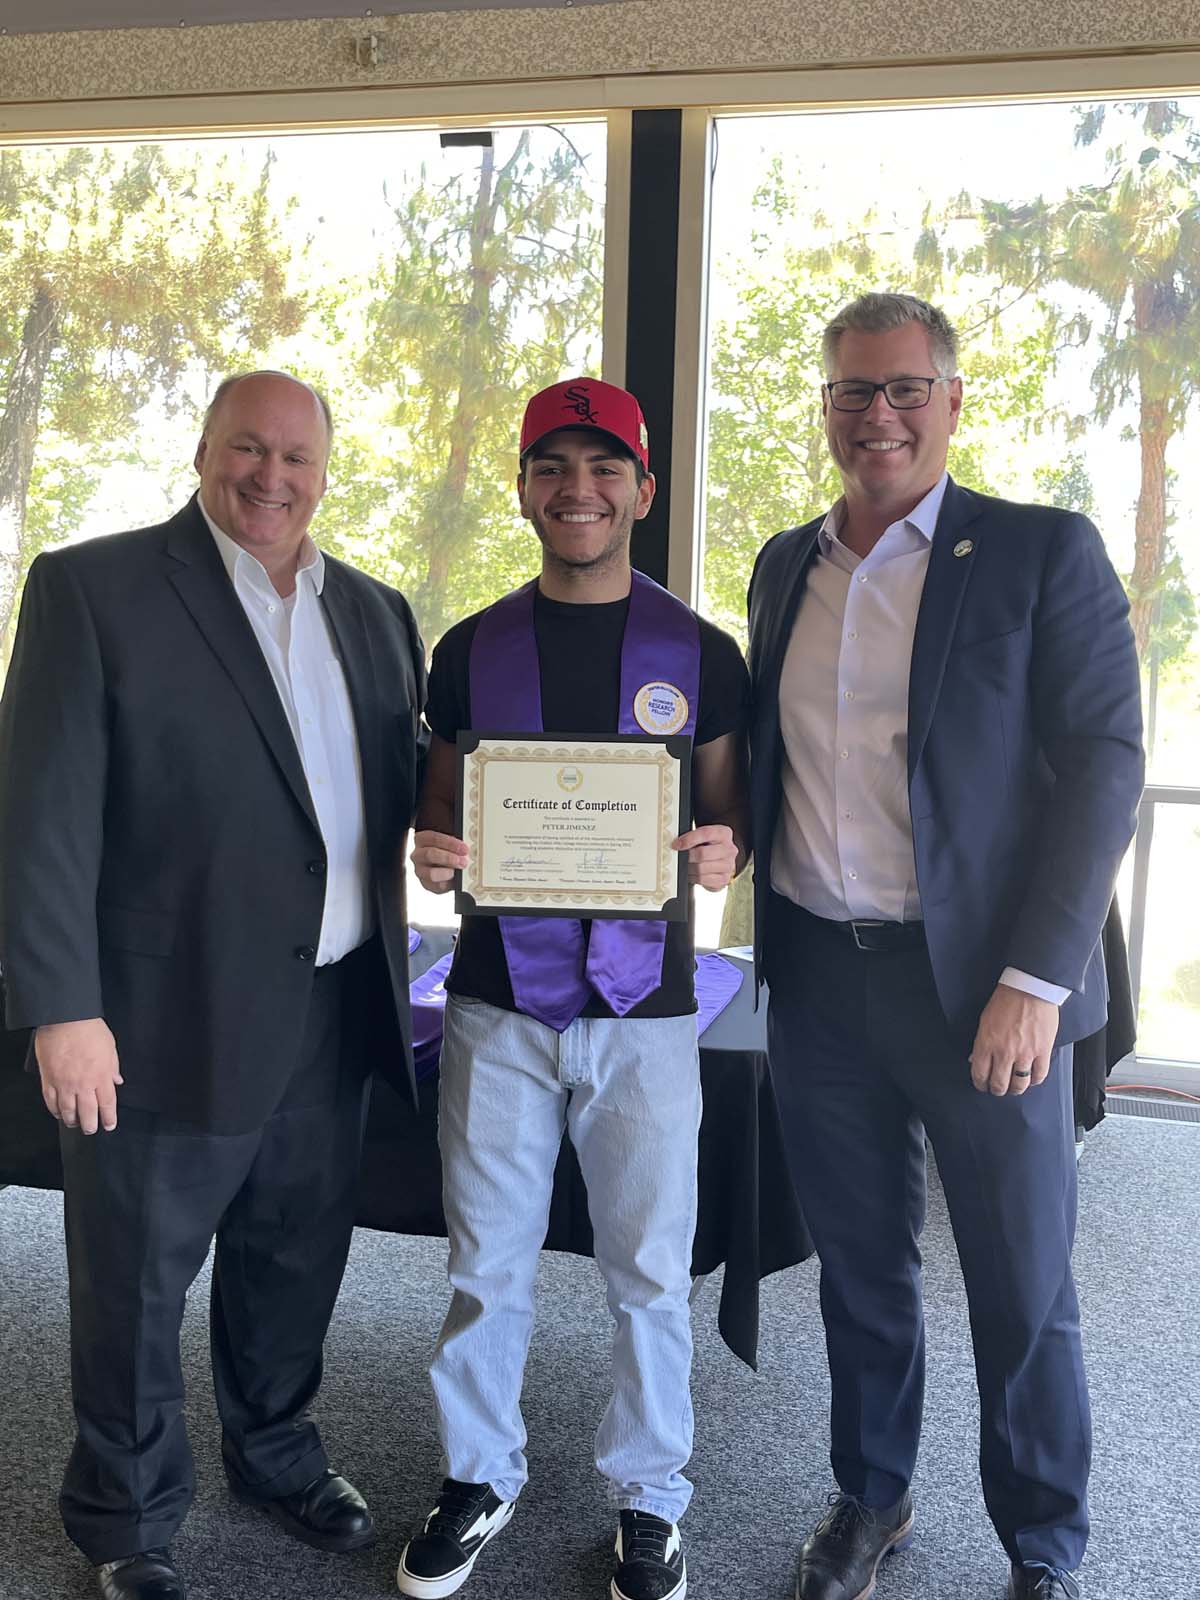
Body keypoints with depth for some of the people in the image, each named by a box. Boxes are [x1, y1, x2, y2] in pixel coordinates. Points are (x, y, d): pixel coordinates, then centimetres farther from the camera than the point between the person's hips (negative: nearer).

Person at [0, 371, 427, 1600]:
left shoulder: (372, 611, 10)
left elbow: (402, 779, 18)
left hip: (335, 1006, 5)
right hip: (168, 1014, -5)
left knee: (295, 1258, 20)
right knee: (133, 1282, 11)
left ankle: (275, 1452, 44)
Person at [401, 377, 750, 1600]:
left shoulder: (698, 654, 2)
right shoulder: (472, 650, 5)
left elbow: (731, 823, 8)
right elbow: (439, 817, 12)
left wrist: (725, 854, -15)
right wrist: (432, 854, -11)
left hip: (642, 1006, -1)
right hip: (499, 1000, 1)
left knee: (649, 1270, 7)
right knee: (485, 1261, 11)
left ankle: (647, 1498, 28)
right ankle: (479, 1476, 32)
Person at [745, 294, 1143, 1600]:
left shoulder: (1044, 553, -5)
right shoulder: (786, 566, 11)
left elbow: (1102, 767, -10)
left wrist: (1035, 978, -16)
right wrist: (729, 845, 1)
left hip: (982, 985, -4)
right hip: (818, 979, 4)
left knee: (1023, 1295, 8)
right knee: (859, 1269, 18)